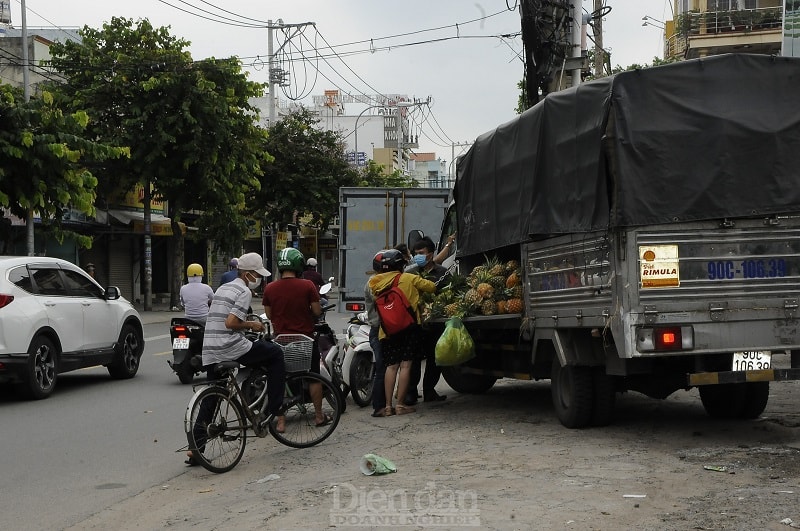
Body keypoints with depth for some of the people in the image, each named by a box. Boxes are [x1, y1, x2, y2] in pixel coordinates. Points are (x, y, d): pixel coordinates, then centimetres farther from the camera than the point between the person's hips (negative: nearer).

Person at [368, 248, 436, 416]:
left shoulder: (374, 283, 5)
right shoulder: (409, 279, -3)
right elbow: (432, 287, 1)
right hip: (408, 326, -3)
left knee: (391, 366, 8)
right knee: (405, 365, 0)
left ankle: (388, 406, 4)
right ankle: (400, 404, -2)